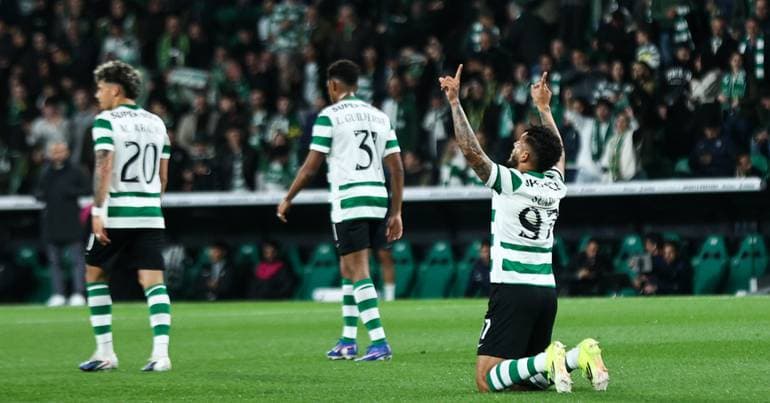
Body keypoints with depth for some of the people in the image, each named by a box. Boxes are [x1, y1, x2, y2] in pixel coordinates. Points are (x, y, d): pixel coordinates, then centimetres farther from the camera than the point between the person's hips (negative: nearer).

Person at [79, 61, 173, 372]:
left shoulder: (106, 121, -5)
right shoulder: (156, 123, 13)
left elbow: (104, 168, -15)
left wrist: (98, 212, -16)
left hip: (116, 214, -5)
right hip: (151, 215, 5)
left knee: (94, 274, 12)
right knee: (153, 281, 0)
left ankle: (105, 352, 9)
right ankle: (160, 353, -14)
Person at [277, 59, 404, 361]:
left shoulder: (330, 115, -3)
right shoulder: (380, 116, 15)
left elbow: (311, 166, -4)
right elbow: (397, 169, 12)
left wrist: (287, 199, 8)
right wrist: (396, 213, 16)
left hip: (348, 200, -6)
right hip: (378, 199, 6)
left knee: (359, 271, -7)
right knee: (348, 268, 17)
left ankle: (380, 342, -17)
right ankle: (347, 342, 20)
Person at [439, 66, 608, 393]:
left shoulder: (510, 182, -10)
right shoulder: (555, 183, 9)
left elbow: (471, 150, -15)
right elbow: (557, 151, 29)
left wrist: (455, 101, -10)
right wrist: (543, 107, 39)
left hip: (512, 290, -7)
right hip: (546, 289, 7)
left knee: (487, 380, -8)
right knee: (530, 376, 17)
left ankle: (549, 361, -28)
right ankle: (580, 356, -8)